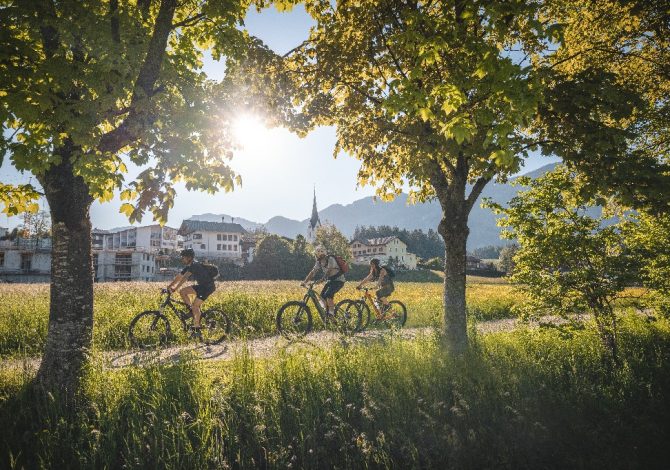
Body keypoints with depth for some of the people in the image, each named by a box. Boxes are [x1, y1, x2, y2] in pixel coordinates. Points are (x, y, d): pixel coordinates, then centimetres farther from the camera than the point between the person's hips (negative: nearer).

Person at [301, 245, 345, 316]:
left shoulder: (330, 259, -23)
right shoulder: (319, 262, 1)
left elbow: (329, 271, -34)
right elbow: (313, 272, -1)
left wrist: (321, 280, -45)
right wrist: (305, 281, -12)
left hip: (338, 280, -8)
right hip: (331, 280, 8)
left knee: (328, 294, -24)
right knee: (322, 295, -3)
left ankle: (332, 313, -16)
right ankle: (327, 311, 12)